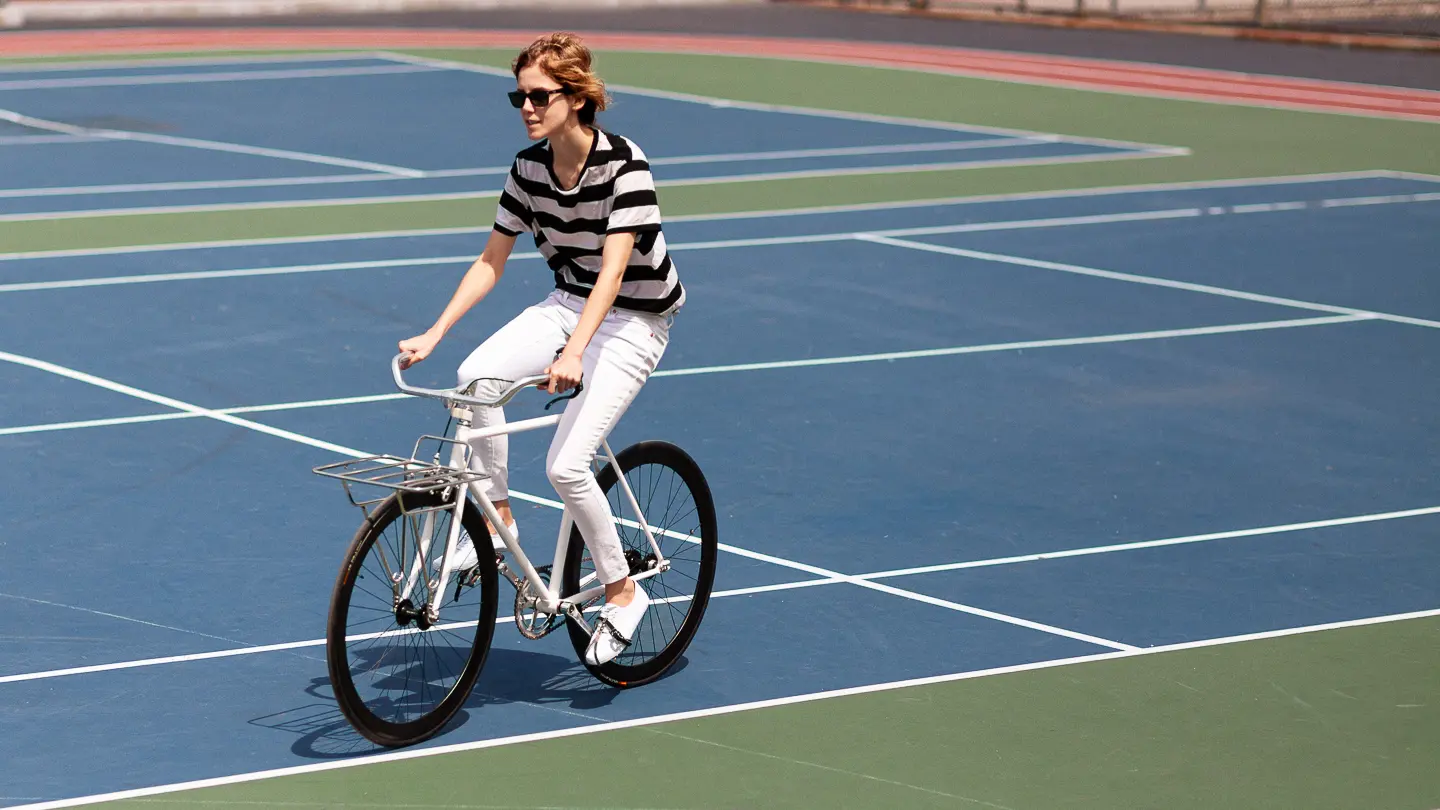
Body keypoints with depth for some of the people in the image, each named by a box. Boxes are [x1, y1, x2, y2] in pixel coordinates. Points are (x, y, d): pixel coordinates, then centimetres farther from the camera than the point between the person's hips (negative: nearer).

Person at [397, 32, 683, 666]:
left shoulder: (624, 164, -22)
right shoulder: (529, 168, -3)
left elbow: (614, 270, -30)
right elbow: (490, 263, 3)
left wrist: (573, 353, -43)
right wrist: (432, 335, -8)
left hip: (633, 320, -6)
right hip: (568, 303, 6)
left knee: (565, 465, -19)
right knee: (476, 376, -24)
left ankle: (623, 592, 1)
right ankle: (498, 520, -7)